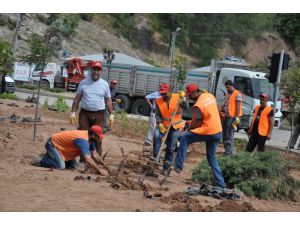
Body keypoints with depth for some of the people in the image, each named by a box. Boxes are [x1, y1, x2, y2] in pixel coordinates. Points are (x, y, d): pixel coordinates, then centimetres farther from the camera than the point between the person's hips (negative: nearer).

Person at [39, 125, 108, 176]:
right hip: (52, 144, -10)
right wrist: (100, 170, -37)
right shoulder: (83, 140, -34)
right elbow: (88, 160, -42)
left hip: (60, 143, 10)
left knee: (72, 166, 8)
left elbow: (94, 154, 7)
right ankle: (44, 161, 0)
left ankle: (51, 156, 23)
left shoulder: (90, 138, -4)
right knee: (61, 166, -26)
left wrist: (105, 166, 2)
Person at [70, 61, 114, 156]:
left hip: (99, 115, -1)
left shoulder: (104, 84, 6)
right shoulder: (83, 82, 6)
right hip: (84, 113, 1)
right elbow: (77, 98, 8)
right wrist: (73, 112, 1)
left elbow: (108, 101, 10)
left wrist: (111, 114, 3)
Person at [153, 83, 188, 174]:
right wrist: (160, 124, -21)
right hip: (163, 126, 1)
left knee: (170, 148, 3)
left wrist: (183, 99, -43)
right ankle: (155, 156, -21)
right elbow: (157, 115, -4)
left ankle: (165, 168, 15)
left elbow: (186, 107, -26)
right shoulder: (158, 101, -7)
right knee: (156, 135, -32)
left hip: (175, 127, -1)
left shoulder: (177, 98, -13)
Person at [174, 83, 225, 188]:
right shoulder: (210, 95, 6)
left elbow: (197, 123, -16)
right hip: (218, 132, 8)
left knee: (184, 139, 7)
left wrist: (189, 129, 4)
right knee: (212, 158, 16)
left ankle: (178, 165, 6)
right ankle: (221, 184, 13)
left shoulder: (198, 105, -17)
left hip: (207, 132, -8)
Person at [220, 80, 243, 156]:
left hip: (231, 117, -9)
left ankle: (228, 153, -9)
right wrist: (222, 108, 7)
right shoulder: (227, 94, 19)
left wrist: (237, 117, -19)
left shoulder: (237, 94, -6)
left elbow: (238, 106, -13)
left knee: (229, 136, -10)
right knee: (224, 136, 12)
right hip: (225, 117, 9)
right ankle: (227, 151, 20)